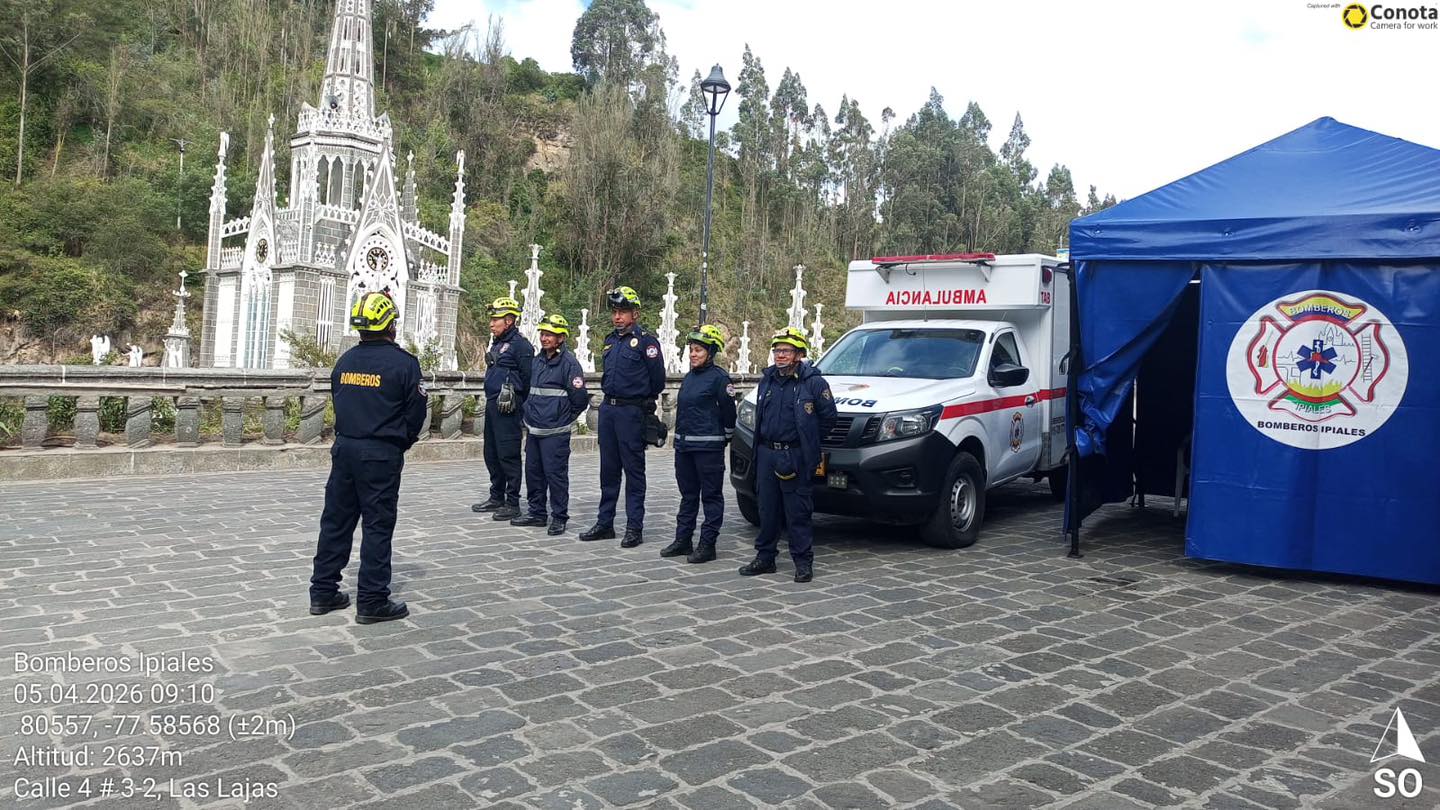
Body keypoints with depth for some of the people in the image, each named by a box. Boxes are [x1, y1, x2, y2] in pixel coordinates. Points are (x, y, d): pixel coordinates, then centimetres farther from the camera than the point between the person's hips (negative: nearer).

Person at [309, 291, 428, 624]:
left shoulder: (345, 361, 8)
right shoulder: (403, 362, -11)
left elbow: (338, 404, 15)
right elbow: (418, 410, -8)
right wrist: (403, 442, 9)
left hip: (344, 448, 6)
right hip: (381, 454, -6)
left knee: (336, 521, 13)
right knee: (377, 525, 0)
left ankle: (323, 592, 21)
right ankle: (371, 602, 4)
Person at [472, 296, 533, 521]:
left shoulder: (520, 345, -11)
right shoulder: (497, 344, 18)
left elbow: (529, 378, -13)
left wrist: (518, 403, -8)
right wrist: (492, 401, 18)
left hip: (507, 407, -10)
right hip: (492, 405, 10)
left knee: (508, 455, -6)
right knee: (491, 454, 15)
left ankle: (512, 504, 1)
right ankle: (497, 498, 26)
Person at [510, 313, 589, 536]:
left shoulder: (569, 363, -11)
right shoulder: (537, 360, 13)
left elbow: (580, 399, -10)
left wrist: (565, 419, 1)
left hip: (555, 432, -8)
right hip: (533, 430, 8)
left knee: (555, 474, -4)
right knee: (533, 471, 13)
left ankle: (559, 518, 5)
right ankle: (537, 513, 25)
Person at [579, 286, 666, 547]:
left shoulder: (645, 341, -9)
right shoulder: (610, 340, 13)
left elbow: (657, 379, -5)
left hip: (631, 412, -7)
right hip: (607, 408, 7)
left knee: (633, 470, -1)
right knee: (608, 469, 12)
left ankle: (634, 527, 4)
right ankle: (605, 523, 20)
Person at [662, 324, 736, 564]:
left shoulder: (718, 377, -9)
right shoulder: (688, 378, 14)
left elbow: (728, 410, -7)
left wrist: (725, 437, 1)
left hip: (708, 446, -8)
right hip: (683, 445, 8)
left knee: (711, 495, 0)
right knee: (688, 495, 14)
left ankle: (708, 544, 4)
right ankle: (683, 540, 22)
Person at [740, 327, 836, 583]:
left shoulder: (813, 382, -7)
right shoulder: (767, 380, 11)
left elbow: (828, 417, -4)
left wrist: (807, 441, 1)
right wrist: (762, 442, 15)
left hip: (795, 457, -6)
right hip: (766, 454, 6)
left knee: (797, 511, -2)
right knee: (767, 509, 11)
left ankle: (803, 561, 7)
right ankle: (765, 557, 21)